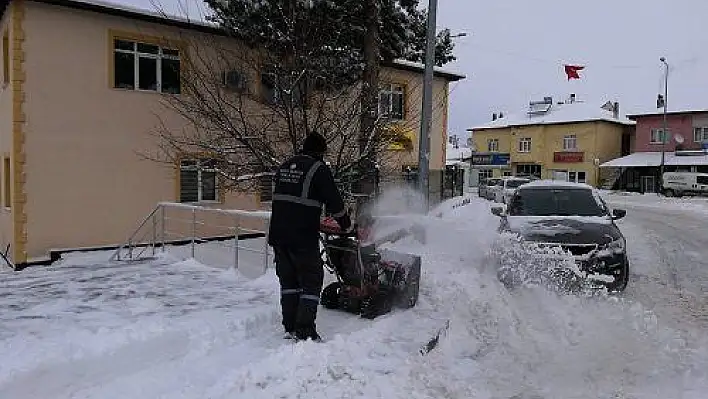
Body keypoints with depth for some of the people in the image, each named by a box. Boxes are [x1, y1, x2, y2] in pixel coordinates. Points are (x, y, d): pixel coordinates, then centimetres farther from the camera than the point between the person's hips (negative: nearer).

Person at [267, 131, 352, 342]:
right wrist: (346, 224, 9)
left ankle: (290, 328, 20)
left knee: (288, 280, 15)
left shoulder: (284, 166, 15)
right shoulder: (319, 168, -7)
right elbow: (334, 202, -7)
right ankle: (305, 331, -1)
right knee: (311, 281, 2)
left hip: (278, 235, 7)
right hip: (303, 237, -7)